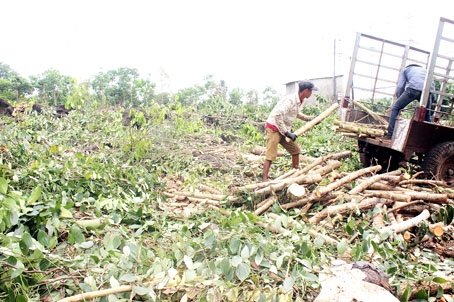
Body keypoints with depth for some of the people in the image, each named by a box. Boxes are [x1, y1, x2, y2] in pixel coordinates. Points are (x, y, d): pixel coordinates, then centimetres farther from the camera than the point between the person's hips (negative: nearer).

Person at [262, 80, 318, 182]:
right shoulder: (290, 100, -24)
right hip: (274, 128, -9)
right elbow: (278, 115, -32)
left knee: (295, 150, 13)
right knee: (271, 155, -13)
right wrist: (287, 133, -30)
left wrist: (311, 119, 21)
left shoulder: (299, 101, 6)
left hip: (284, 129, 9)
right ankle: (264, 180, -12)